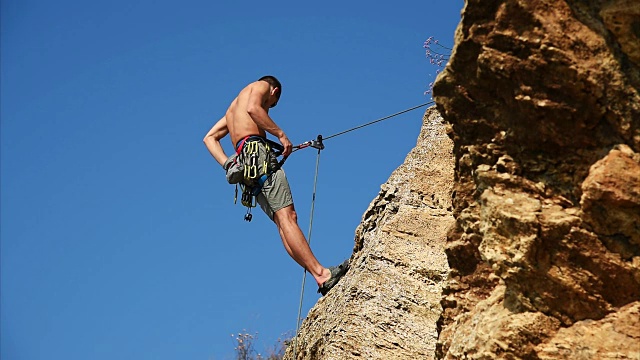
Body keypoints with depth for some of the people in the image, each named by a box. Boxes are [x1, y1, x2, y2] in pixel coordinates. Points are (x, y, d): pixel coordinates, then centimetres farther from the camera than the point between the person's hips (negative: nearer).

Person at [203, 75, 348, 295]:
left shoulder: (233, 109, 35)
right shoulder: (260, 86, 13)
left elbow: (210, 138, 27)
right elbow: (253, 108, -11)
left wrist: (228, 165, 13)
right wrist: (281, 134, -8)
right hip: (258, 150, -8)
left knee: (282, 220, -4)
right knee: (286, 216, -19)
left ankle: (320, 277, -14)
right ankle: (321, 273, -29)